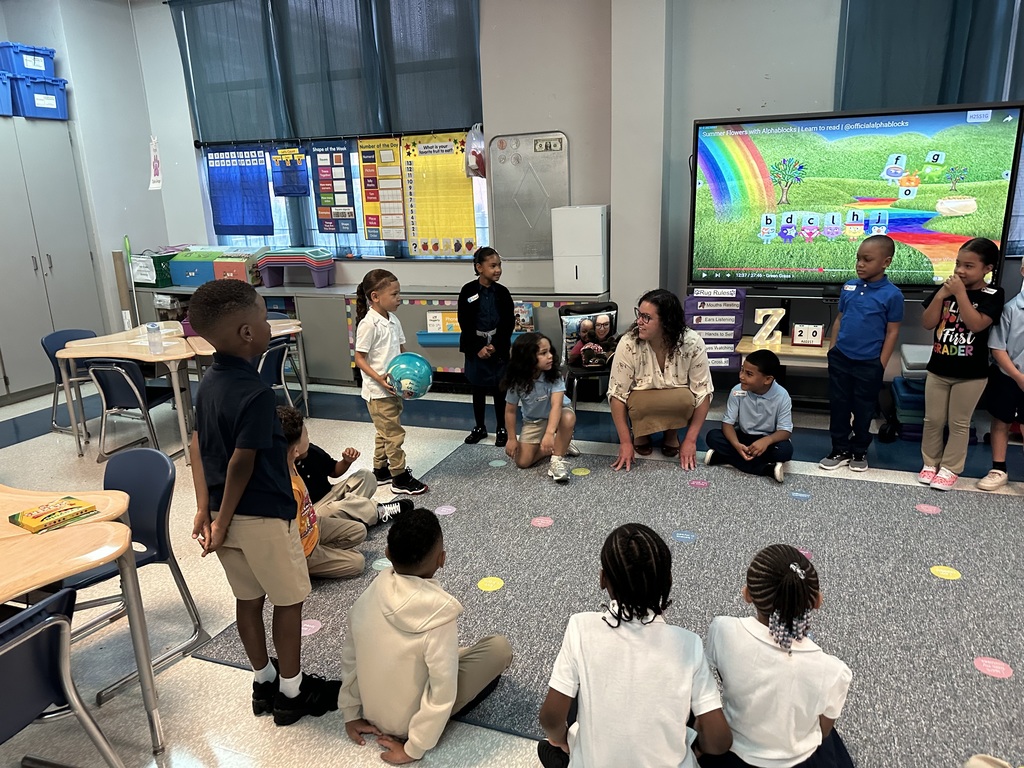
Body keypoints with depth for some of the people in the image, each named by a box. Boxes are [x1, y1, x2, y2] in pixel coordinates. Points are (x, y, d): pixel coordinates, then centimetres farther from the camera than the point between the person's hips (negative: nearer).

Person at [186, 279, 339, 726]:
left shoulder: (209, 382, 2)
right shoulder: (255, 392, -26)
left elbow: (197, 445, 4)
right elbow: (241, 463, -24)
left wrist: (206, 508, 5)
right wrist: (224, 520, -13)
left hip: (228, 513, 8)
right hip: (263, 516, -8)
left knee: (248, 600, 19)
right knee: (287, 601, 9)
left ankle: (264, 684, 35)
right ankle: (292, 692, 24)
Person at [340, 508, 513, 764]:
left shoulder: (372, 592, -15)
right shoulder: (439, 612, -31)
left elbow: (349, 656, -3)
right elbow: (442, 693, -28)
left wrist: (351, 713, 10)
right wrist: (414, 750, -14)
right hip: (405, 724, -6)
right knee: (499, 648, 1)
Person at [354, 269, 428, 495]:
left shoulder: (394, 320, 5)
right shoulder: (368, 324, -19)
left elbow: (402, 351, 13)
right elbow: (360, 359, -17)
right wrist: (380, 379, -25)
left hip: (394, 387, 8)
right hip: (378, 390, -8)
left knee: (385, 432, 20)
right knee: (394, 433, -1)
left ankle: (380, 470, 35)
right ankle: (399, 478, 11)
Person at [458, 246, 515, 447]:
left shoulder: (502, 292, -2)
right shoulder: (468, 291, -6)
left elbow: (509, 323, -2)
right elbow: (464, 323, -7)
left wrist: (495, 346, -12)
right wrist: (478, 348, -13)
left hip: (499, 347, 0)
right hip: (475, 348, 0)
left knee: (499, 389, 6)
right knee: (477, 389, 11)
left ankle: (501, 429, 19)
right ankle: (480, 427, 25)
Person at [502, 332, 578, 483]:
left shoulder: (554, 375, -28)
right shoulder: (517, 381, -22)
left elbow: (556, 404, -40)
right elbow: (510, 411, -8)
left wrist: (549, 433, -53)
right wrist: (512, 439, -9)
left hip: (556, 414, -2)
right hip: (533, 421, 2)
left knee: (568, 418, -39)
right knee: (522, 461, -11)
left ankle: (557, 459, -20)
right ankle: (558, 446, 11)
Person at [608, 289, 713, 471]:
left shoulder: (692, 343, -25)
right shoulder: (628, 343, -26)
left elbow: (703, 392, -18)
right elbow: (617, 393, -22)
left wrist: (690, 440, -21)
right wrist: (625, 442, -23)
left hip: (678, 400, 1)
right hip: (641, 401, -1)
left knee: (686, 399, -33)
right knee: (641, 403, -35)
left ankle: (672, 433, 2)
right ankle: (640, 433, 2)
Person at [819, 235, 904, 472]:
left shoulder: (892, 294, -10)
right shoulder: (848, 287, 2)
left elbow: (892, 332, -7)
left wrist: (881, 365, -9)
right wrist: (833, 350, 7)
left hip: (869, 364, -4)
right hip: (840, 359, 4)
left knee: (863, 410, 10)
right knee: (838, 406, 11)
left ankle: (859, 451, 26)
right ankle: (840, 450, 24)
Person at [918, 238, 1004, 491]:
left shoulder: (993, 295, -8)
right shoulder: (945, 288, 1)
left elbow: (976, 324, -23)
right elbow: (927, 323, -4)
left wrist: (960, 293, -22)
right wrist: (941, 294, -14)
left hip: (971, 373, -3)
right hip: (938, 368, 3)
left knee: (959, 423, 7)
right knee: (933, 420, 11)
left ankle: (950, 469, 17)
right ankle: (930, 463, 25)